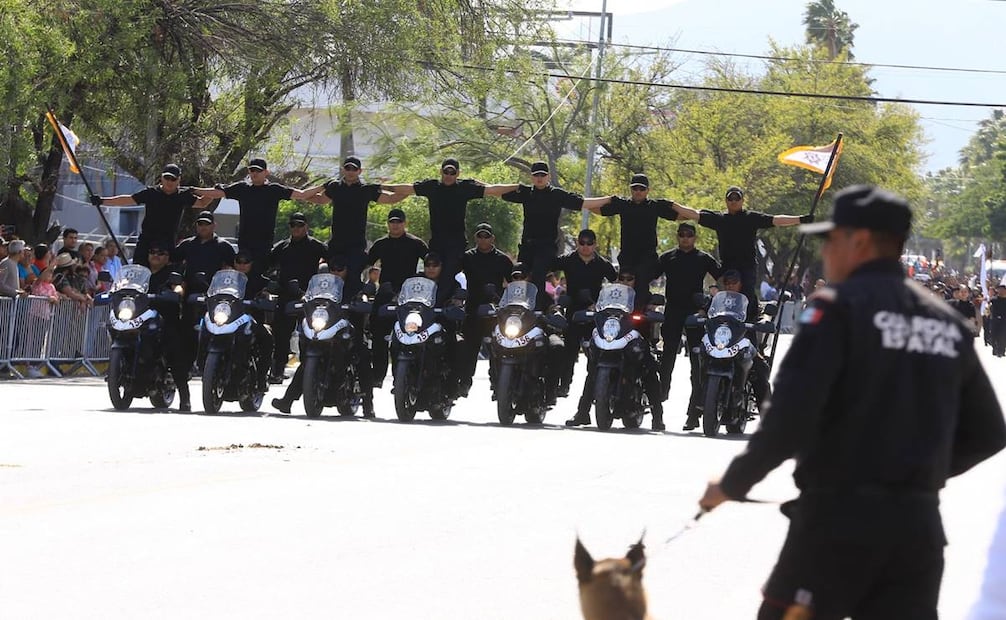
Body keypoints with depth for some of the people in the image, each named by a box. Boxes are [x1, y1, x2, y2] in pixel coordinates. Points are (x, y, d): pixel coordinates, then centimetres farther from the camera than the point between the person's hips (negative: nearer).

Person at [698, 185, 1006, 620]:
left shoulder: (839, 306, -8)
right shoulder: (947, 322, 10)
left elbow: (791, 416, -15)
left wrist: (734, 483, -2)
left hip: (839, 518, -5)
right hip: (919, 523, 5)